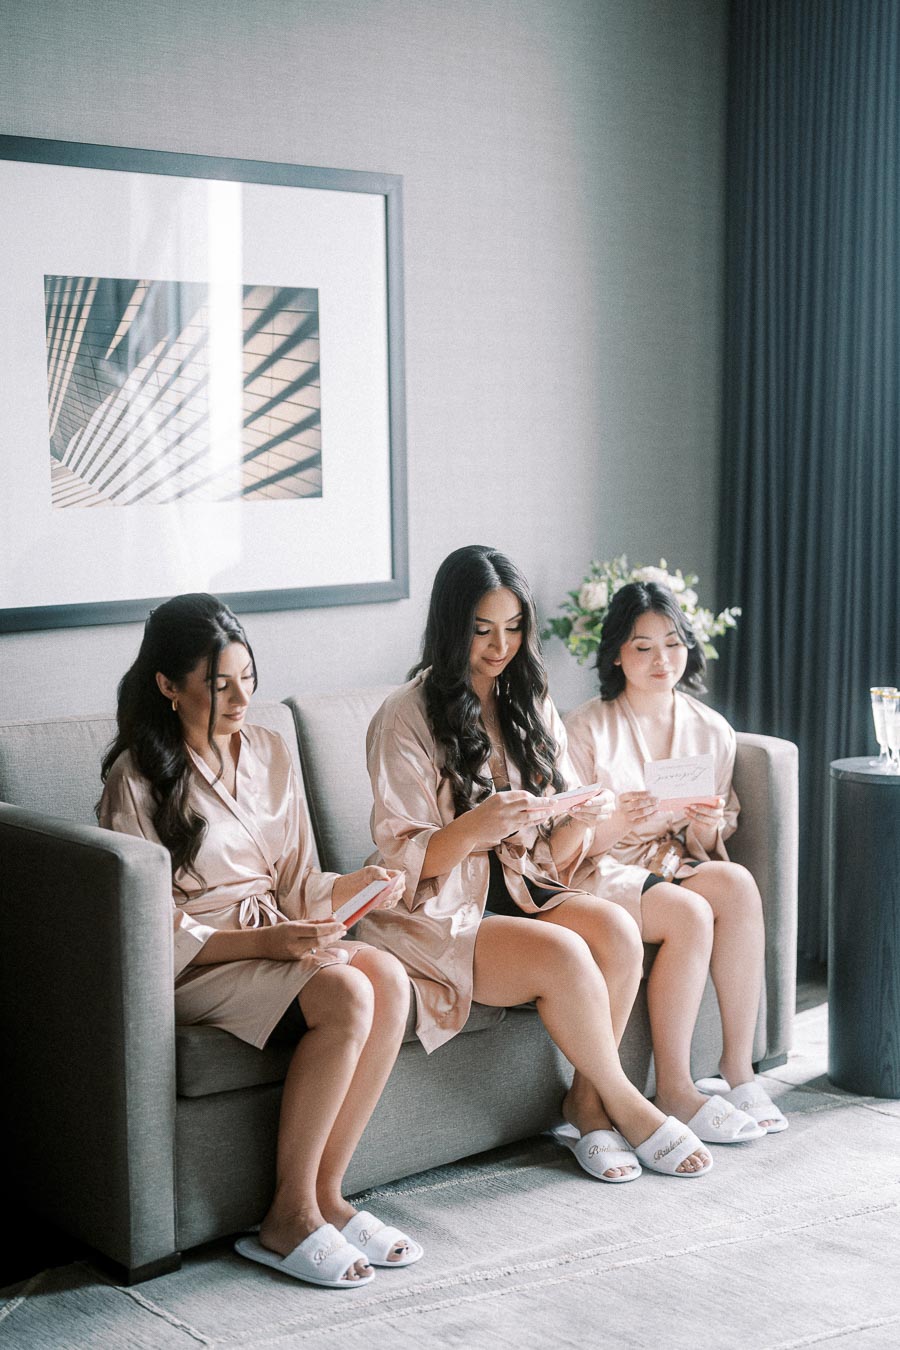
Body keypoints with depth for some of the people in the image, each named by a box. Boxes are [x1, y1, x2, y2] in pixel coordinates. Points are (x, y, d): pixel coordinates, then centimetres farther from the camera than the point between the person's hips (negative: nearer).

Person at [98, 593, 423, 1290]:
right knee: (345, 995, -30)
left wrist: (359, 883, -8)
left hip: (276, 937, 6)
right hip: (192, 965, -6)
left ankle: (325, 1193, -15)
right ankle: (290, 1215, -17)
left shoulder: (270, 752, 10)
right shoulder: (137, 779, -9)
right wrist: (263, 942, -22)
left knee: (390, 978, -24)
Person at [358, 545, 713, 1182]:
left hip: (522, 890, 6)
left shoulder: (531, 709, 11)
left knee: (617, 930, -24)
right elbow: (402, 860, -12)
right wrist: (479, 825, -29)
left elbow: (552, 853, 10)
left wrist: (581, 822, -14)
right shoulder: (407, 717, -8)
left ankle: (588, 1102, -8)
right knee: (564, 956, -30)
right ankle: (625, 1105, -8)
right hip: (437, 911, -5)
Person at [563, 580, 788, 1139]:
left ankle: (737, 1067, -22)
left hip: (674, 865, 4)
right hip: (604, 873, -4)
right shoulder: (588, 728, -6)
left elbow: (708, 844, 12)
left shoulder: (711, 731, 7)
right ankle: (674, 1089, -22)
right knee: (690, 913, -31)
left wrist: (706, 826, -12)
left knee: (737, 882, -28)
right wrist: (617, 820, -28)